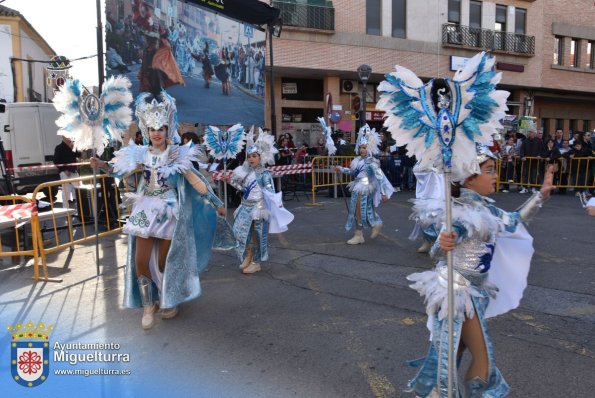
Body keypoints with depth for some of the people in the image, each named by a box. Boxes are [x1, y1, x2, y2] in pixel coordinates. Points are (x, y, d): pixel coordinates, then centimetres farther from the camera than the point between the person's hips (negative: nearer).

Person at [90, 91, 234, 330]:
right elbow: (120, 170, -11)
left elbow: (195, 181, -2)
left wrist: (216, 203, -3)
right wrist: (102, 165, -31)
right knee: (141, 261, -1)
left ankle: (169, 301, 30)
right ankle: (148, 306, 16)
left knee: (164, 261, 6)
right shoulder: (141, 154, 3)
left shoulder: (178, 156, -2)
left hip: (169, 214, -2)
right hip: (146, 213, 2)